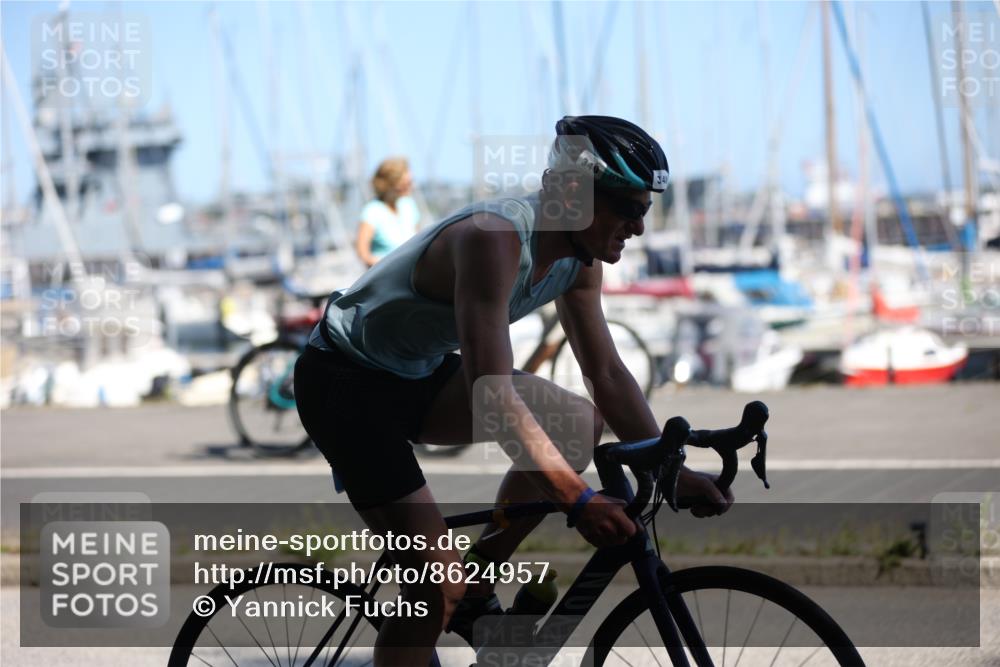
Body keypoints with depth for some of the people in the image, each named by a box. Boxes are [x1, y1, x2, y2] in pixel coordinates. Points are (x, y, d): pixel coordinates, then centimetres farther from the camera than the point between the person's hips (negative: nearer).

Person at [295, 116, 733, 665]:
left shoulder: (579, 258, -4)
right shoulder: (494, 237, -32)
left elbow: (607, 374, 4)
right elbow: (492, 392, -39)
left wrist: (670, 469, -6)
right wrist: (578, 499, -42)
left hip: (420, 374, 9)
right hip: (345, 385, -9)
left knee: (581, 422, 1)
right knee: (438, 589, -17)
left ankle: (475, 585, 9)